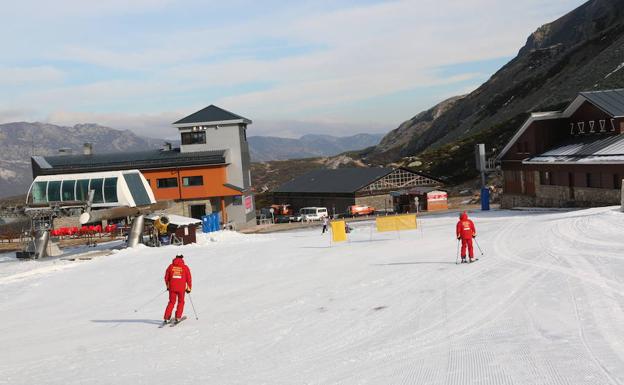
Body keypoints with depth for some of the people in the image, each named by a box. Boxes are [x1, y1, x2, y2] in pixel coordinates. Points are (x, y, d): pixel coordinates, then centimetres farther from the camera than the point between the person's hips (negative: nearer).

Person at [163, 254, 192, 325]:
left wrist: (168, 286, 24)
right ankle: (177, 318, 6)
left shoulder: (171, 266, 7)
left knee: (171, 302, 13)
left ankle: (167, 318, 5)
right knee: (181, 302, 15)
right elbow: (189, 278, 1)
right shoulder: (185, 267, 2)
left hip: (172, 287, 2)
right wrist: (189, 288, 11)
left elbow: (166, 277, 10)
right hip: (181, 288, -2)